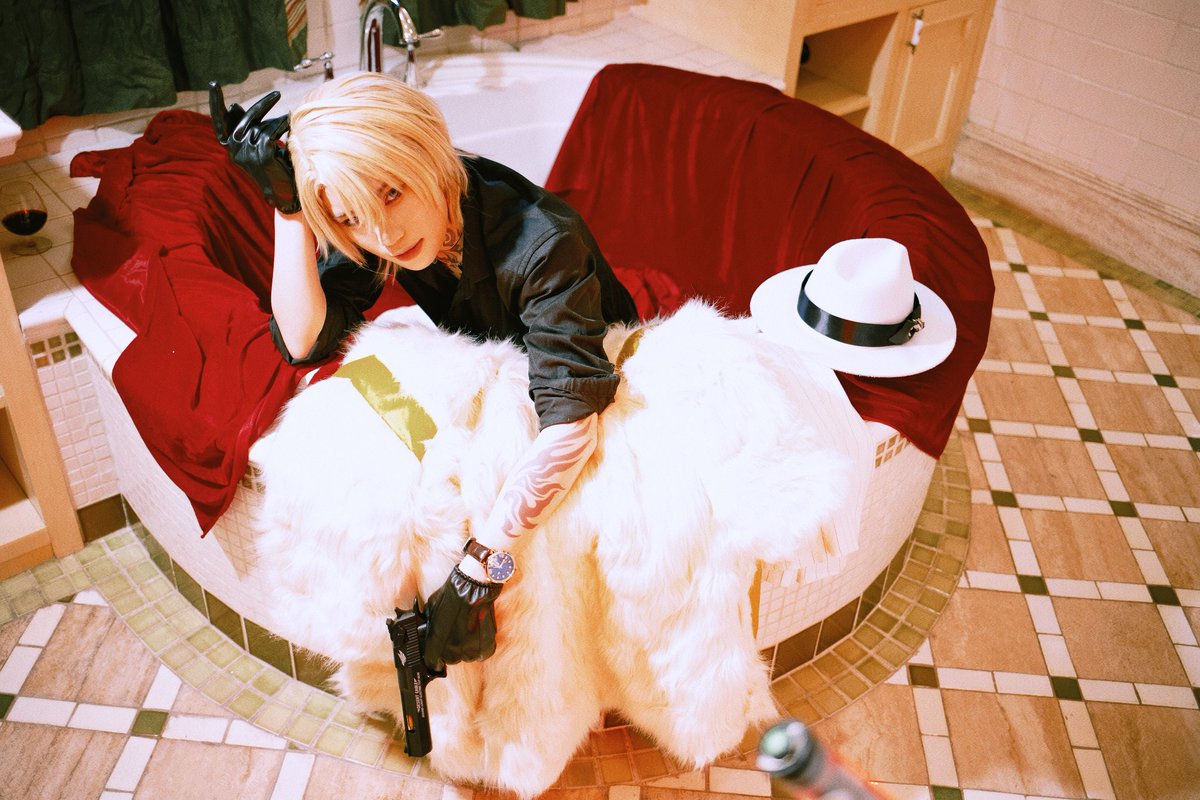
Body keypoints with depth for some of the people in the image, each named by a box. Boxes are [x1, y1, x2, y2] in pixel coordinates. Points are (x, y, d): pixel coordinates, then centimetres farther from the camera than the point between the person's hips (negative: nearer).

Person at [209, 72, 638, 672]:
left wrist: (478, 572, -48)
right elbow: (304, 340, -25)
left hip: (600, 379, -5)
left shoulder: (542, 241, -39)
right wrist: (286, 206, -35)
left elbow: (569, 425, -44)